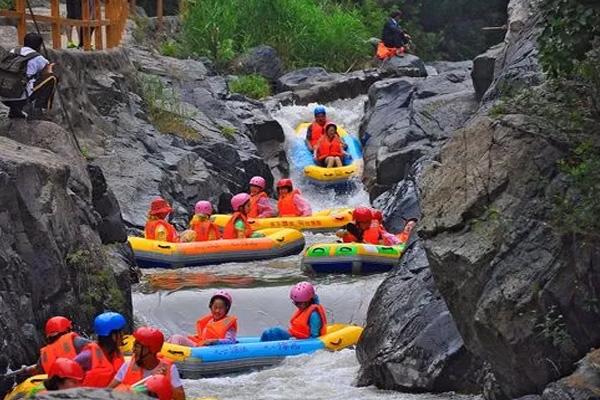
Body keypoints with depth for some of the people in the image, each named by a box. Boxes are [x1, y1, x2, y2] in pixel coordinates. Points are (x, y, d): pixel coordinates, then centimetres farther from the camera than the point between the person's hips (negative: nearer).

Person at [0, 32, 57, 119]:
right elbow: (49, 74, 15)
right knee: (51, 79, 9)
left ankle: (14, 111, 24)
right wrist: (50, 68, 38)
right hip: (20, 98, -6)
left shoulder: (12, 52, 19)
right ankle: (38, 111, 7)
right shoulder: (37, 58, 3)